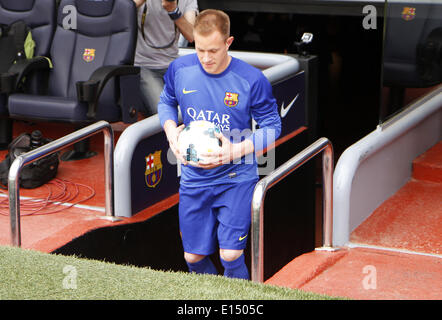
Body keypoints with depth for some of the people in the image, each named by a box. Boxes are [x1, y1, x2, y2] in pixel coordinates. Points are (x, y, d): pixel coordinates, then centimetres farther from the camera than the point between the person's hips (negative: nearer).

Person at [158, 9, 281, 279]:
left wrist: (236, 150, -22)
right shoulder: (180, 69, -6)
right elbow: (166, 102, 14)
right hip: (193, 176, 3)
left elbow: (272, 126, -7)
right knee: (193, 257, 9)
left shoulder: (251, 80, -15)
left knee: (231, 255, -12)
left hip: (236, 177, -3)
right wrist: (170, 130, -8)